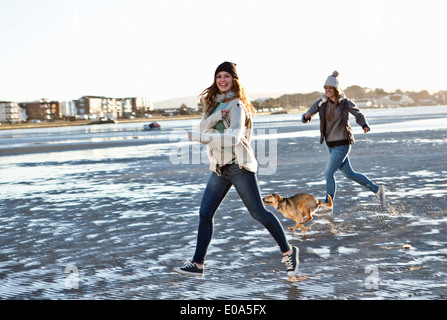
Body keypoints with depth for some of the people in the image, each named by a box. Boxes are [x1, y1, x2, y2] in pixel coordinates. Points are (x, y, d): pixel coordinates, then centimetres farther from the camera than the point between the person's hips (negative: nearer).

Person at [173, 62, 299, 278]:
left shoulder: (236, 105, -10)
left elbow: (234, 137, -23)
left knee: (258, 213, -2)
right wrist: (216, 116, -20)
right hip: (219, 167, 7)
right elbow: (203, 127, 1)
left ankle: (288, 252, 13)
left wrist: (198, 137, -24)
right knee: (205, 213, 1)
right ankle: (198, 264, 7)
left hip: (239, 165, -7)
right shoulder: (213, 103, 14)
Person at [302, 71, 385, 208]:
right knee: (349, 173, 14)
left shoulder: (345, 103, -8)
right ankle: (377, 189, 31)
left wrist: (365, 126, -11)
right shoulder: (321, 103, 0)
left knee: (328, 173, -12)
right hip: (331, 144, 5)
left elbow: (359, 115, 7)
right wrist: (306, 117, -26)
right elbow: (306, 117, -3)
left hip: (342, 144, -5)